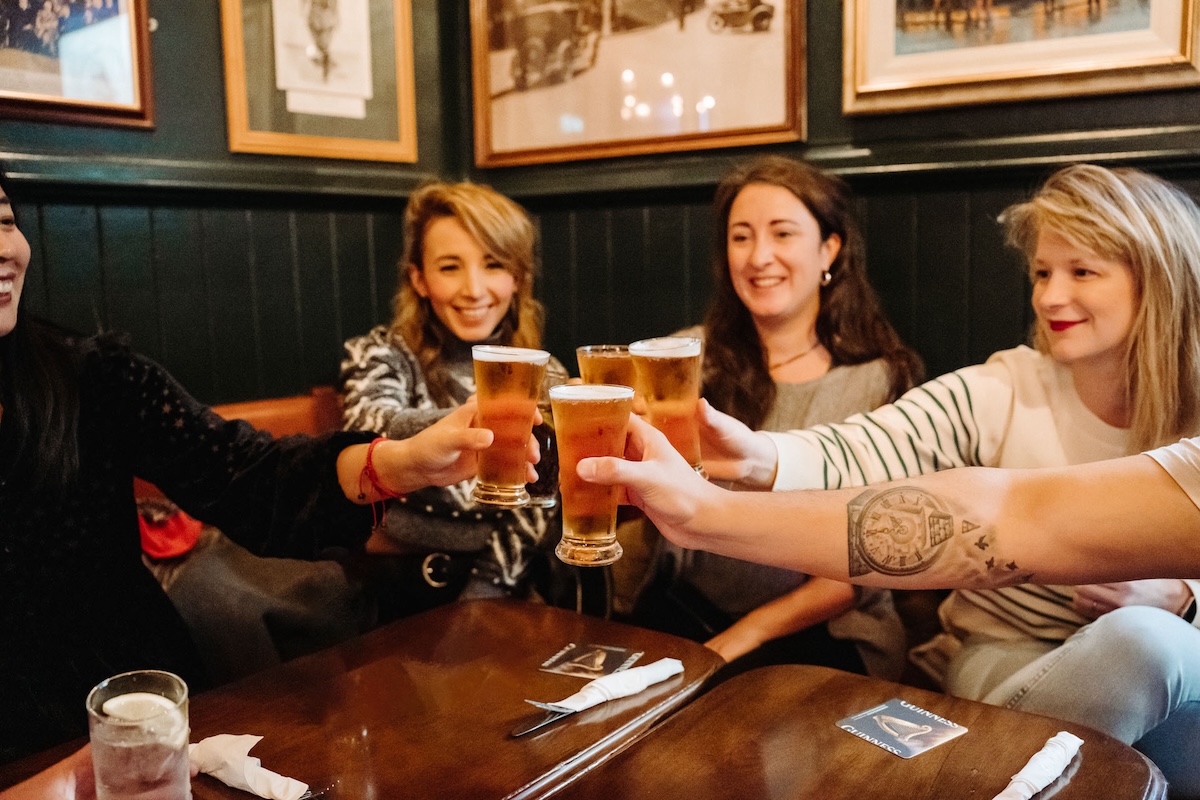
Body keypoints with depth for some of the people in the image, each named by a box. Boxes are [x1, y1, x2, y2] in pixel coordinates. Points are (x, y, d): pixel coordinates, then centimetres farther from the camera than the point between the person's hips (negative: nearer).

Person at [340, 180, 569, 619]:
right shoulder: (381, 356, 0)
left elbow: (533, 511, 3)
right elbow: (371, 431, -21)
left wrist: (477, 601, -11)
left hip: (501, 588, 3)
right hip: (400, 583, -3)